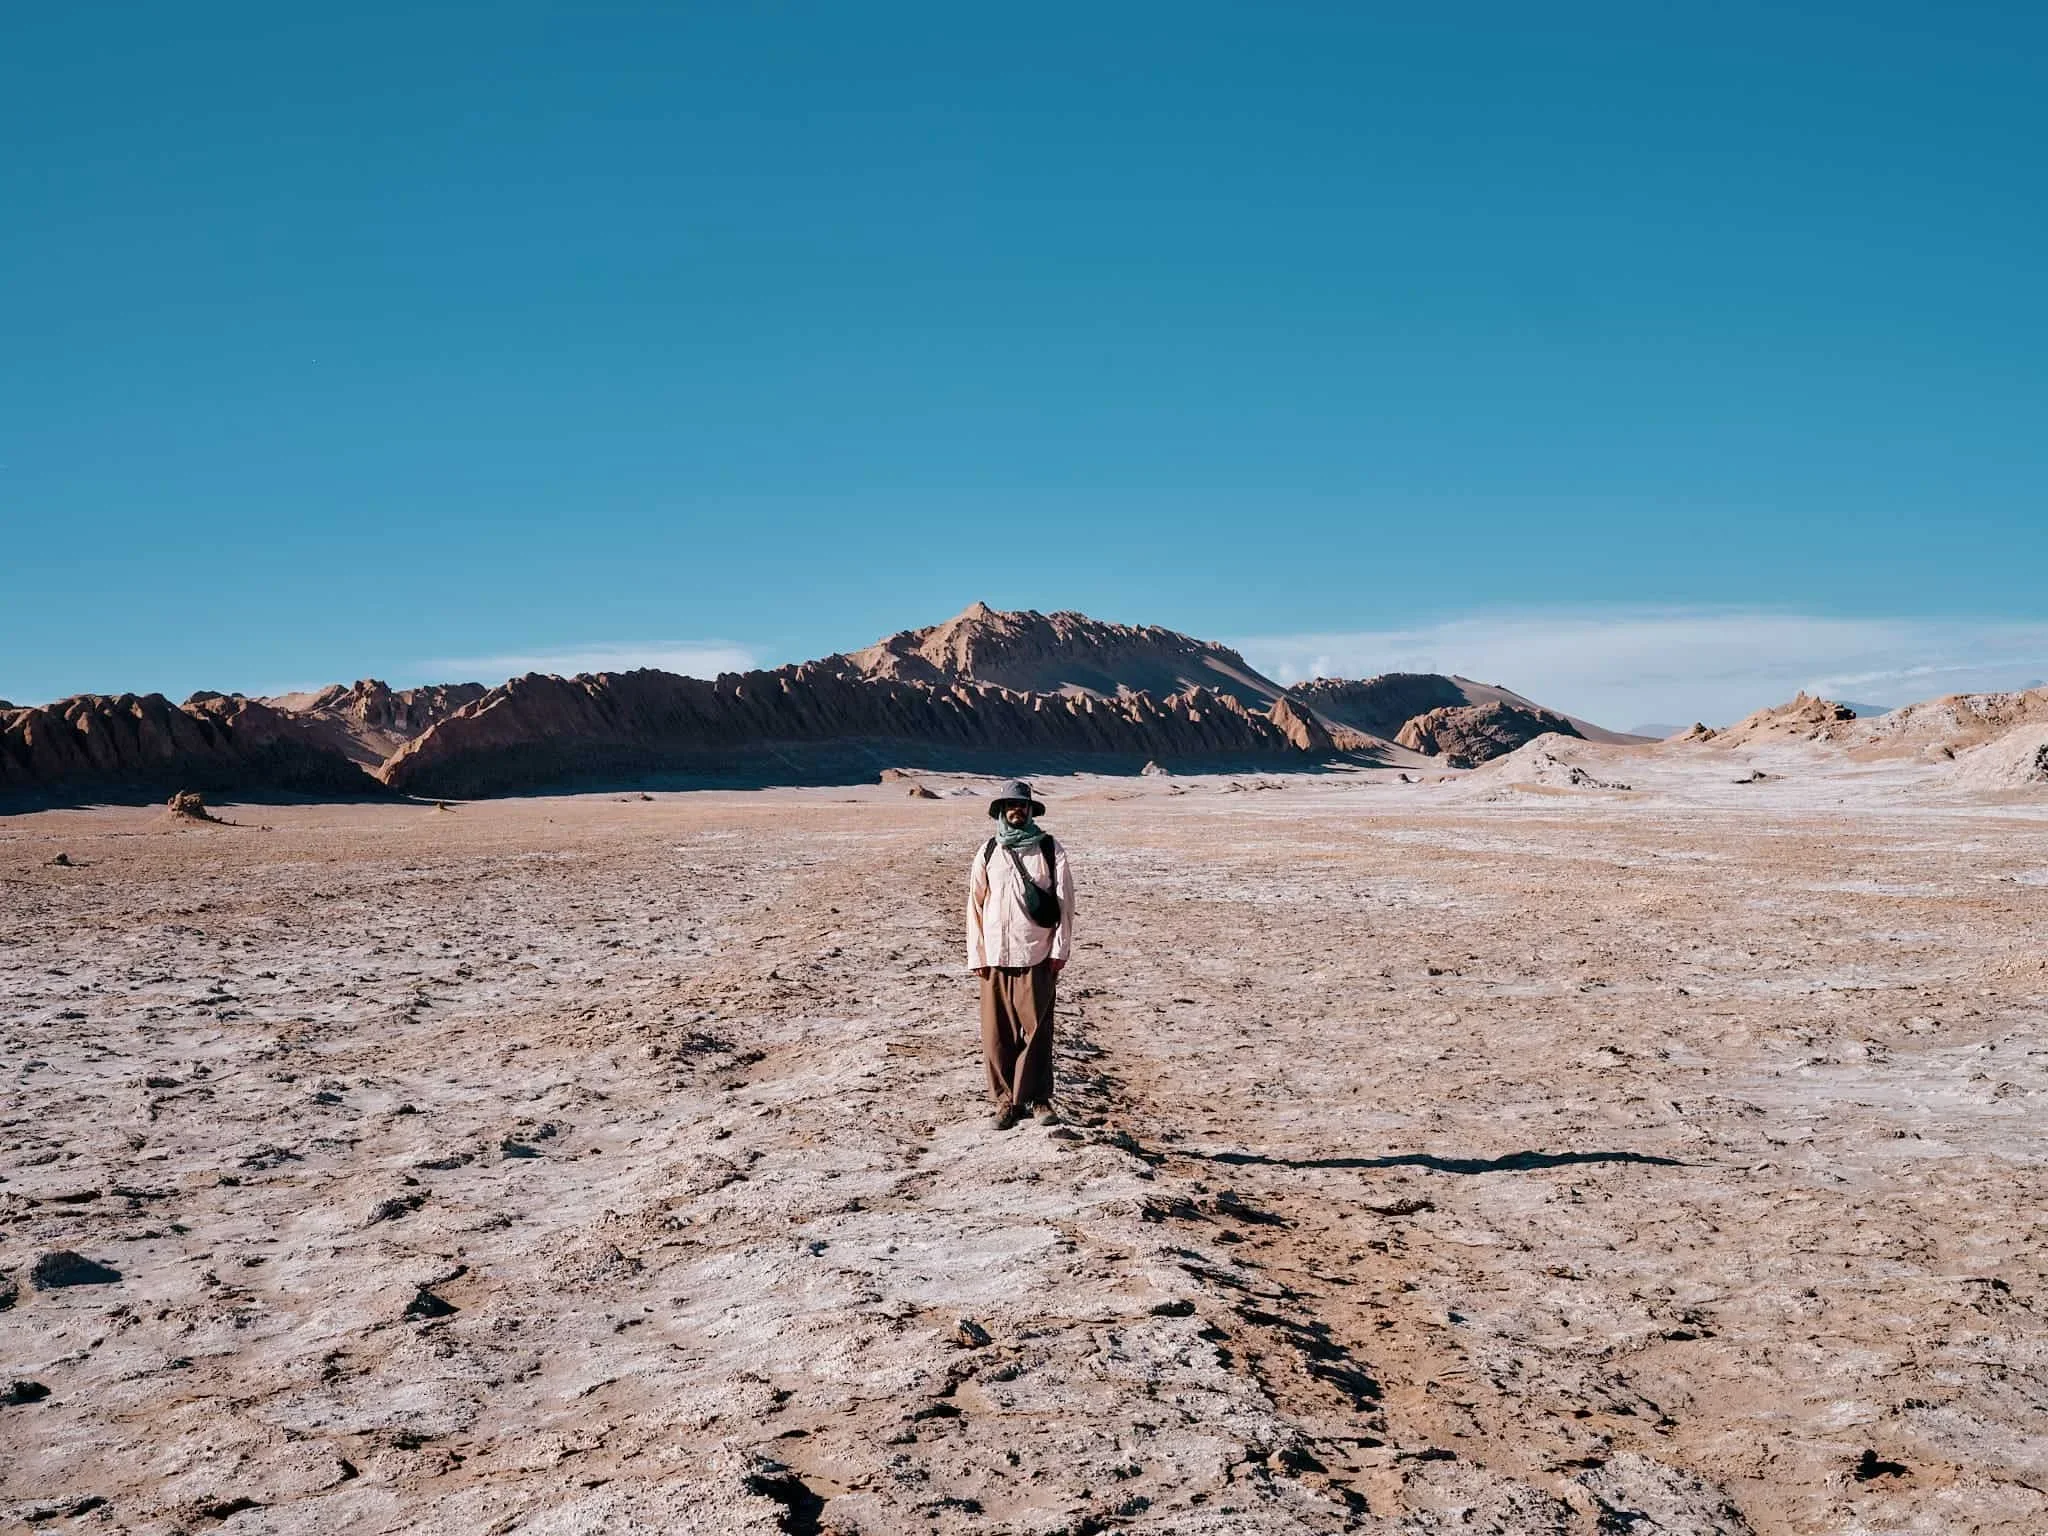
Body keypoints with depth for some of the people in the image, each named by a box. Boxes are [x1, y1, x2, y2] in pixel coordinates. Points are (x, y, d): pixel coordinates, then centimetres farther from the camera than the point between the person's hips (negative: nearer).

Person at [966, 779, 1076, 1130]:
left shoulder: (1050, 849, 3)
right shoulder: (988, 852, 8)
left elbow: (1064, 902, 2)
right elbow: (975, 904, 9)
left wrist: (1060, 949, -4)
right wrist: (976, 955, 4)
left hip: (1037, 955, -2)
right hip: (995, 956, 2)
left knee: (1036, 1028, -1)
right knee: (997, 1031, 3)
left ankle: (1038, 1098, 9)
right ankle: (1006, 1100, 12)